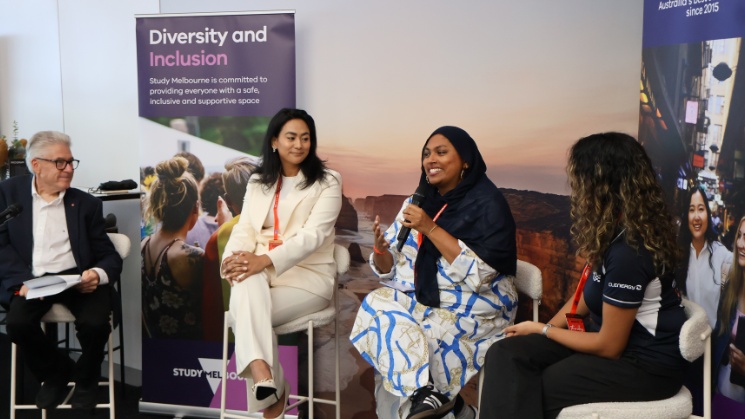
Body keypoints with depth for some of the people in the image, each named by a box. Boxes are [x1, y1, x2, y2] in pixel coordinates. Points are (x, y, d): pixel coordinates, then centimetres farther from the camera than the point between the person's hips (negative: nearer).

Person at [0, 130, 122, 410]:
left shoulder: (86, 203, 9)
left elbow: (109, 255, 6)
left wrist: (98, 274, -19)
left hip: (78, 277, 0)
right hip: (32, 280, 0)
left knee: (95, 323, -27)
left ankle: (86, 378, 8)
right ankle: (56, 372, 4)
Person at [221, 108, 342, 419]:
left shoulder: (327, 182, 0)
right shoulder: (257, 181, 16)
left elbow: (312, 236, -14)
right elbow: (244, 228, 6)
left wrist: (265, 260, -29)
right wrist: (233, 258, -19)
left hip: (307, 274, -3)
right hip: (261, 269, 3)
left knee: (246, 311, -28)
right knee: (246, 283, -34)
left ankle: (265, 389, -13)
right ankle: (263, 377, -42)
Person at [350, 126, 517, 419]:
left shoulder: (488, 204, -8)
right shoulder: (419, 202, 10)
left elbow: (479, 273, -20)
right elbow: (391, 270, 9)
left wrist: (430, 228, -22)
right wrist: (381, 249, -15)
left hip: (473, 305, -6)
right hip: (417, 297, 6)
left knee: (397, 346, -24)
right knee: (376, 304, -21)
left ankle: (418, 395, 0)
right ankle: (424, 392, -24)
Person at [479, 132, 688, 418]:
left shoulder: (628, 252, -27)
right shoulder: (613, 229, 4)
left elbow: (608, 347, -19)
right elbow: (589, 292, 14)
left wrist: (543, 330, -5)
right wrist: (548, 327, -2)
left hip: (646, 364, -8)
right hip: (610, 333, 9)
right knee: (506, 354, -11)